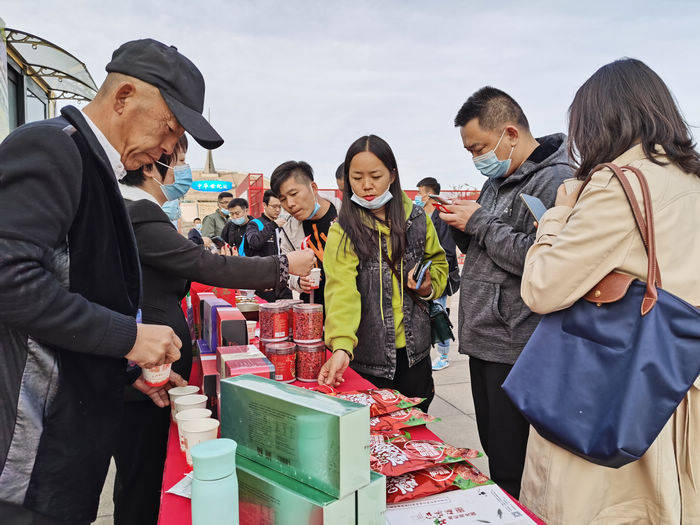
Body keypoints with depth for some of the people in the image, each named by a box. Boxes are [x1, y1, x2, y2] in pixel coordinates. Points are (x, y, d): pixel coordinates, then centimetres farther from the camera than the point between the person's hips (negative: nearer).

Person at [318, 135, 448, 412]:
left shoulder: (417, 220, 1)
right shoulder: (342, 231, -9)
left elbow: (438, 264, 15)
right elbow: (341, 289, -21)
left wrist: (428, 287, -7)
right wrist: (341, 347, -35)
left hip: (414, 349, 3)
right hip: (367, 352, -3)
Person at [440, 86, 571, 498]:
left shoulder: (557, 179, -14)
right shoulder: (498, 179, 15)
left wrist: (481, 224, -16)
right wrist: (462, 227, 2)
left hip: (517, 347, -9)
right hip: (485, 340, 9)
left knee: (513, 469, 2)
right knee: (494, 453, 21)